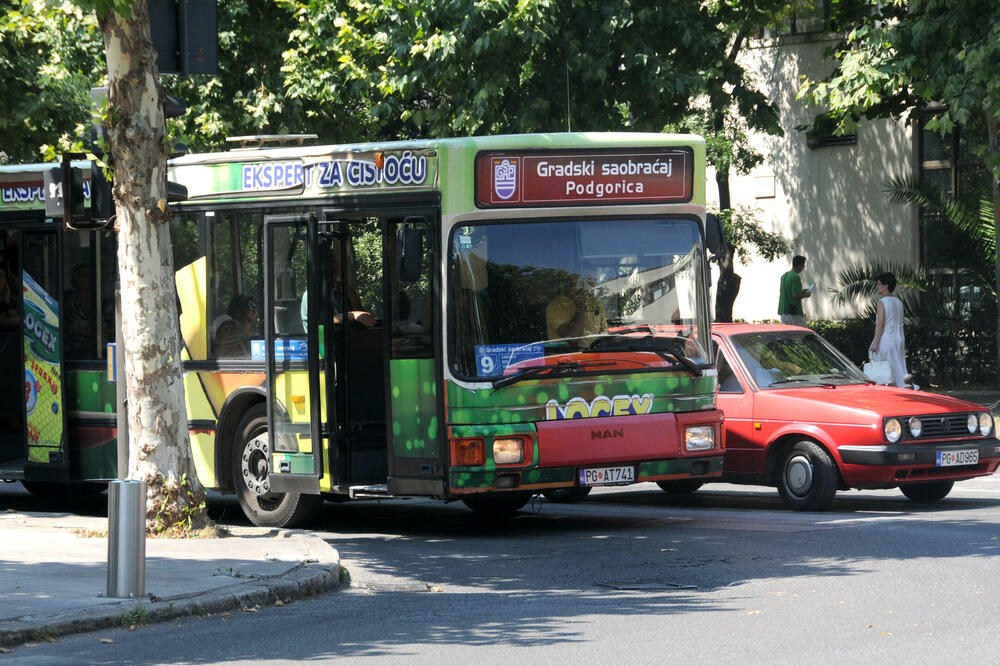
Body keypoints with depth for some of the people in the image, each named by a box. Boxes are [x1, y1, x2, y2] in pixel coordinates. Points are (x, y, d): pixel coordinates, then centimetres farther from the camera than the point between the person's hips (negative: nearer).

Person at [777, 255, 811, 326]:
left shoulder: (784, 276, 12)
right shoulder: (796, 277, -16)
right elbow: (796, 295, -22)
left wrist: (801, 291, 19)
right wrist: (806, 295, -3)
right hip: (795, 313, -8)